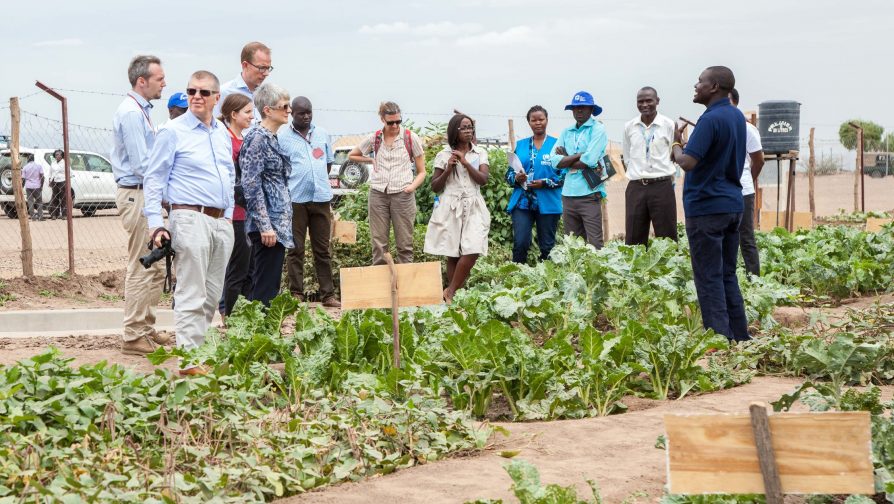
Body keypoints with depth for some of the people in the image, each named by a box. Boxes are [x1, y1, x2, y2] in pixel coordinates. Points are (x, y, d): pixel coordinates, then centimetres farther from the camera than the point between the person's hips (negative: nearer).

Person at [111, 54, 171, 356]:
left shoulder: (142, 110, 15)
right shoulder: (131, 113, -16)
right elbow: (142, 164, -19)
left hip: (147, 195, 10)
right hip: (136, 195, -10)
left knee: (156, 268, 14)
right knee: (142, 268, -7)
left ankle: (146, 328, 22)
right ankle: (134, 336, -2)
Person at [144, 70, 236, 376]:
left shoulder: (223, 134, 15)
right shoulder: (173, 132, -4)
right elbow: (154, 179, -5)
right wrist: (156, 224, -11)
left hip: (221, 222, 7)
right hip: (190, 218, -7)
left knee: (212, 295, 9)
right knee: (191, 294, -10)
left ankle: (199, 347, 18)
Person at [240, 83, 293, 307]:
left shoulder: (271, 138, 16)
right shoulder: (258, 138, -13)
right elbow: (251, 184, -19)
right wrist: (265, 225, -22)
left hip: (277, 224, 10)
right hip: (268, 224, -10)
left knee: (262, 285, 12)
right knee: (266, 288, -8)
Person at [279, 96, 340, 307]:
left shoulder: (322, 134, 12)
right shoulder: (283, 137, -1)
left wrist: (320, 183, 13)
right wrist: (296, 182, -5)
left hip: (321, 197, 4)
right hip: (295, 200, -4)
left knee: (322, 249, 7)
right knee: (295, 249, 1)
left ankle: (328, 295, 9)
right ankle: (296, 294, 6)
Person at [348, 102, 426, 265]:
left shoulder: (411, 138, -1)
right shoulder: (374, 138, 5)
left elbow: (421, 172, 3)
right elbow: (352, 155, 22)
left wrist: (412, 186, -14)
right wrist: (371, 160, 8)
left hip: (402, 194, -2)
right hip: (378, 194, 2)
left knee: (404, 243, 1)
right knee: (378, 244, 5)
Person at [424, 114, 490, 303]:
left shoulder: (480, 153, 9)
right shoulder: (444, 155, 5)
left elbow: (483, 179, -4)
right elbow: (435, 187, 6)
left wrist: (465, 162, -13)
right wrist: (448, 169, -9)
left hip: (473, 207, 1)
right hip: (451, 207, -1)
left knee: (472, 251, -14)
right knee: (453, 255, 0)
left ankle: (450, 292, -1)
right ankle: (453, 295, 9)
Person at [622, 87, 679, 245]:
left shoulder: (668, 125, -2)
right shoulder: (629, 127, 6)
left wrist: (667, 181, 6)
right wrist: (639, 177, 9)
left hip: (662, 186, -3)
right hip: (636, 187, 3)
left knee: (667, 238, -1)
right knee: (633, 239, 3)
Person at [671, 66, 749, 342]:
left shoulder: (711, 120, -17)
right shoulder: (737, 117, 12)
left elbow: (688, 162, -23)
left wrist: (676, 143, -4)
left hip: (706, 208, -9)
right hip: (733, 203, 9)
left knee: (709, 278, -4)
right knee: (728, 275, 13)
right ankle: (740, 337, 15)